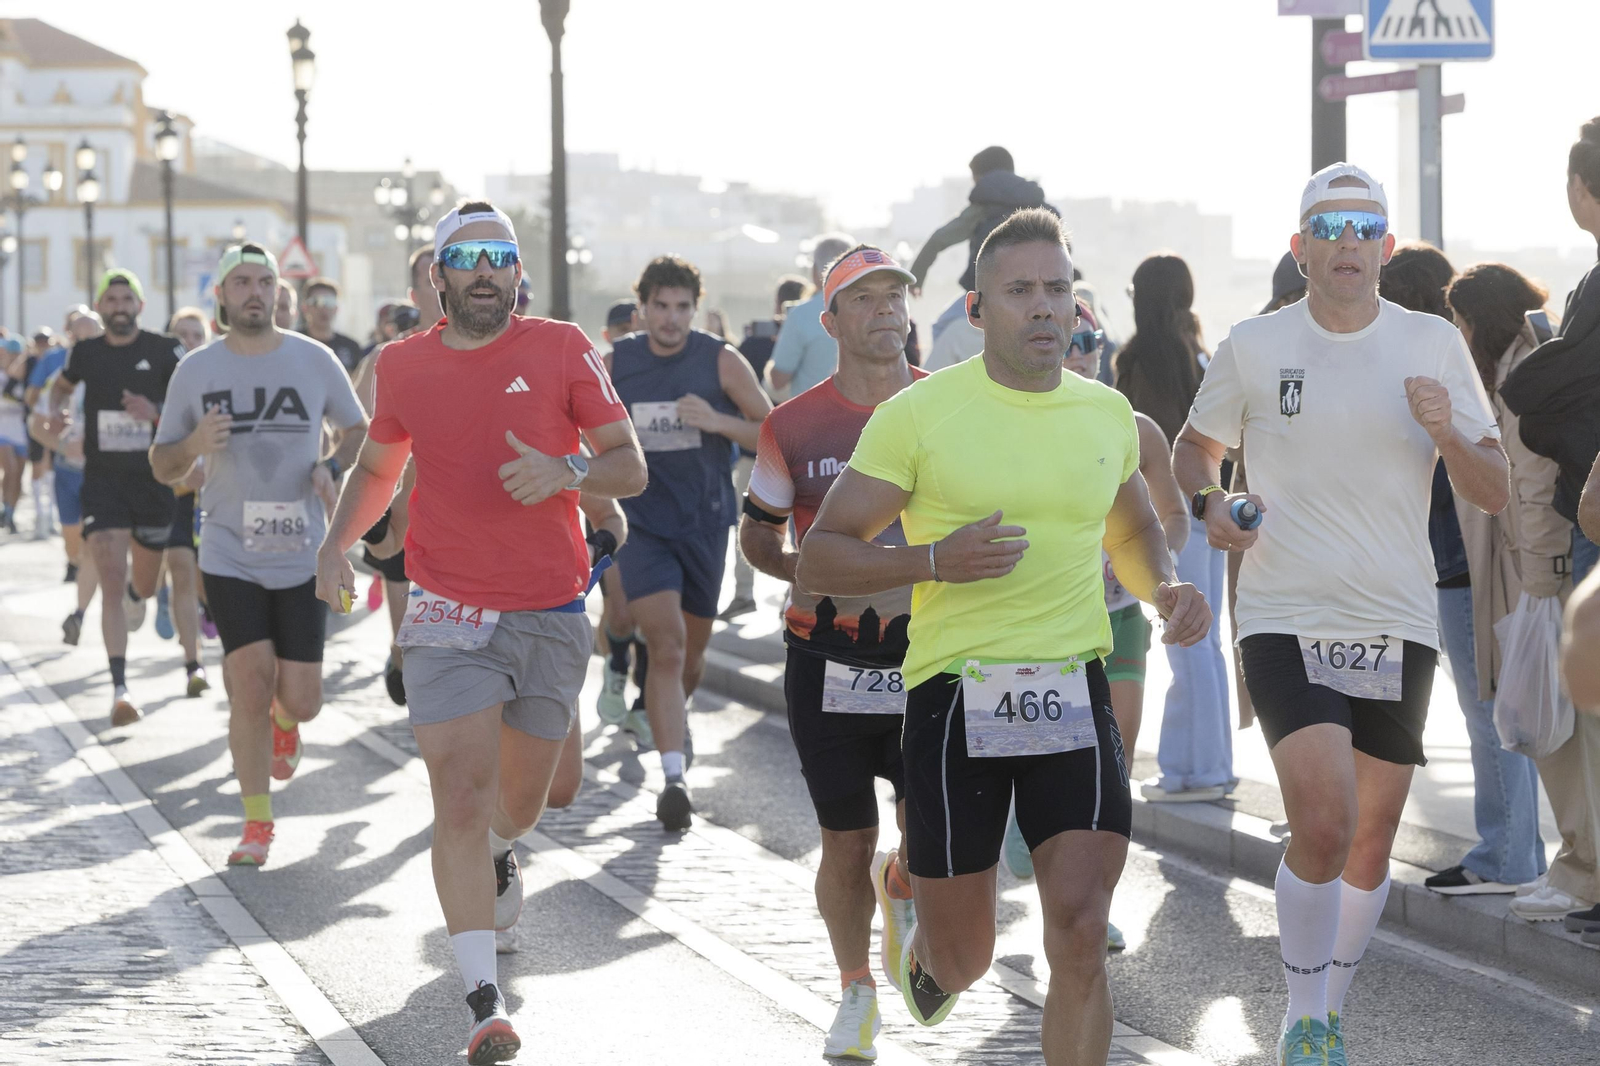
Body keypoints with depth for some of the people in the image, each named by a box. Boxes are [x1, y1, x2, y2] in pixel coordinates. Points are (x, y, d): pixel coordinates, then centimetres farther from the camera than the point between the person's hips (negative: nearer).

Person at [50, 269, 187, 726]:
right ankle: (120, 690, -14)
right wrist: (54, 413, 3)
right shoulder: (86, 352, 3)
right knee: (111, 585, -12)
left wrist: (156, 412, -26)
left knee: (145, 584, 17)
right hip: (102, 479, 0)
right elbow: (62, 386, 24)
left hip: (152, 478, 0)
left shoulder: (164, 350, -5)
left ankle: (136, 593, 57)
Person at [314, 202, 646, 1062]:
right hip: (451, 619, -1)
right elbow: (376, 466, 19)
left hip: (552, 618, 1)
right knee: (460, 801, -13)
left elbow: (630, 466, -1)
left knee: (519, 799, 16)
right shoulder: (403, 367, 3)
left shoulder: (563, 350, -2)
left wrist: (565, 472, -22)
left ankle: (496, 855, 54)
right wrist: (337, 541, 2)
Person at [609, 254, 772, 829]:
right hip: (643, 523, -1)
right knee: (666, 644, -18)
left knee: (692, 650, 15)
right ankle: (674, 776, -22)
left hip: (706, 523, 1)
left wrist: (718, 421, -19)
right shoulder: (614, 364, -1)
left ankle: (674, 710, 49)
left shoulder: (722, 361, -5)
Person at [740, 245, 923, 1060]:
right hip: (828, 663, 0)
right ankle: (856, 989, 29)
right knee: (847, 842, 6)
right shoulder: (795, 426, -2)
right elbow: (758, 536, 9)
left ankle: (901, 890, 28)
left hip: (931, 656, 0)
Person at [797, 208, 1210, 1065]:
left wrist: (1165, 587, 7)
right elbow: (818, 560, -4)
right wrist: (936, 560, -19)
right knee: (962, 960, 8)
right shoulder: (919, 413, -5)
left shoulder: (1107, 414, 9)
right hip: (956, 696, -3)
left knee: (1080, 939, -12)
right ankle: (923, 948, 46)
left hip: (1074, 694, 3)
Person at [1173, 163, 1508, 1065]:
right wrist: (1209, 503, -5)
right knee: (1323, 827, -18)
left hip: (1398, 626, 3)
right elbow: (1195, 448, 17)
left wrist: (1448, 435, -16)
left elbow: (1496, 494, 4)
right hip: (1286, 620, -2)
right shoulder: (1253, 348, 1)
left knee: (1372, 839, 9)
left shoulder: (1435, 344, 3)